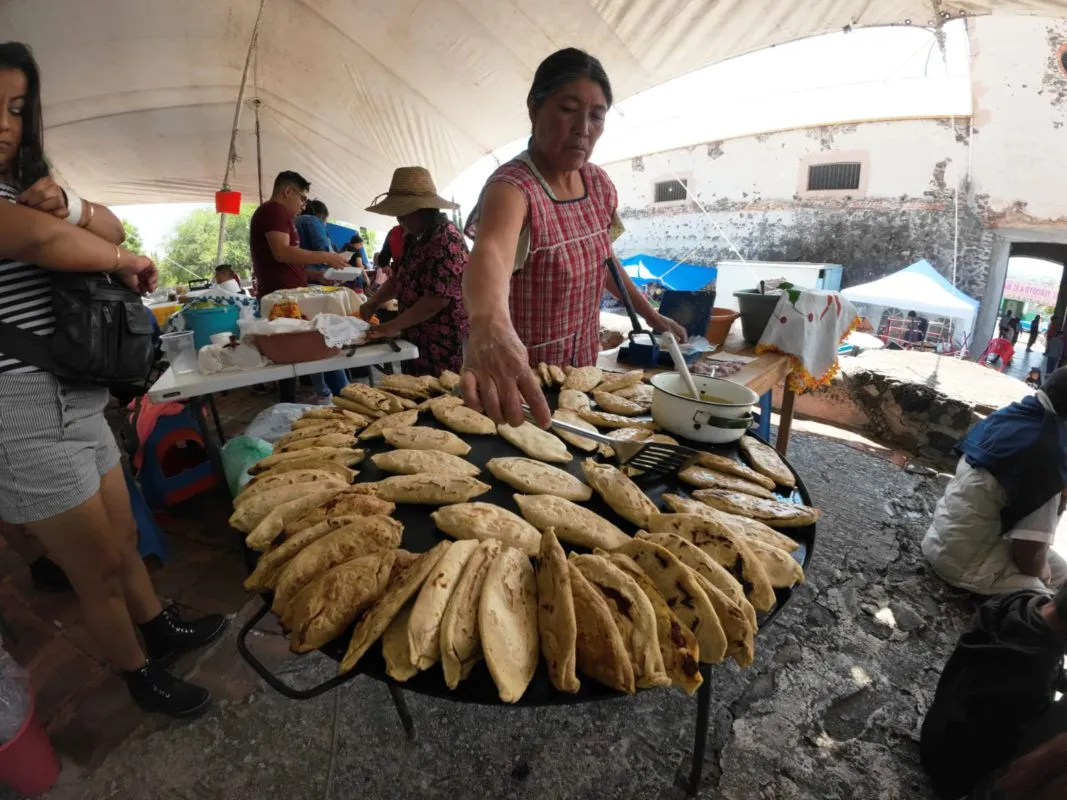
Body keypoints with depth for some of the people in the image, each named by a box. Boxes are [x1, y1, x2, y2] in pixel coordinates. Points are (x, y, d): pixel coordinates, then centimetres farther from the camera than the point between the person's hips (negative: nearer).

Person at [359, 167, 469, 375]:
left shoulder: (446, 240, -19)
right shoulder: (414, 237, 11)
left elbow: (437, 299, -23)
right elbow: (399, 277, 19)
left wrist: (393, 326, -17)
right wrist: (372, 303, 4)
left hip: (445, 344, -9)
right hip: (420, 340, 9)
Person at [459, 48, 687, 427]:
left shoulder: (598, 183, -1)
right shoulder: (512, 185, -24)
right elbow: (490, 251, -46)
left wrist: (651, 315, 16)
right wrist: (490, 324, -67)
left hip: (584, 369, 7)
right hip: (526, 378, -7)